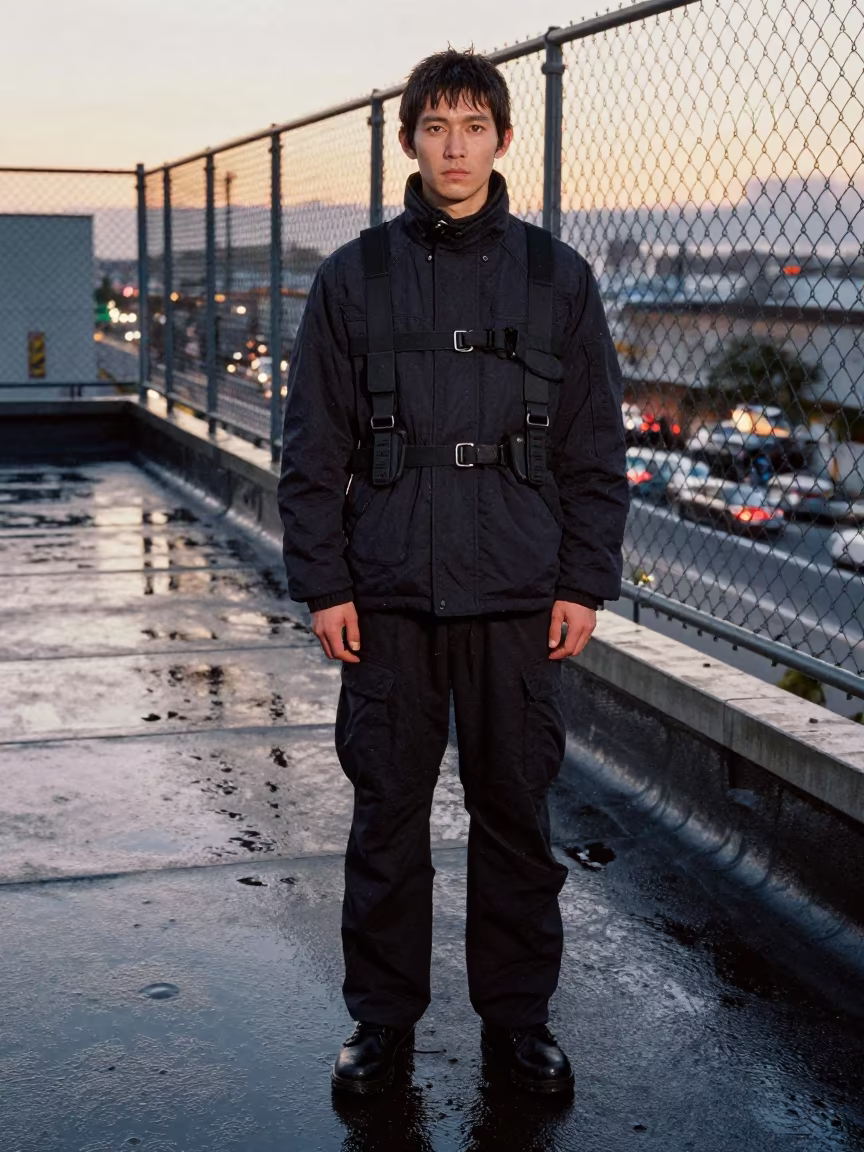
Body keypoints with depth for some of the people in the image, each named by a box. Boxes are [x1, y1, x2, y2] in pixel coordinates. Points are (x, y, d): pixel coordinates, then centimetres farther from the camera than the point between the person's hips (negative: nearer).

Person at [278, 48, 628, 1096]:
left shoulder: (557, 278, 5)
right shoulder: (353, 278, 3)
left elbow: (596, 449, 6)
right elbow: (313, 449, 4)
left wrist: (586, 584, 1)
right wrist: (322, 585, -2)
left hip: (520, 600, 0)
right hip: (388, 597, 0)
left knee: (517, 814, 8)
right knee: (386, 815, 7)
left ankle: (517, 1017, 24)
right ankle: (382, 1019, 23)